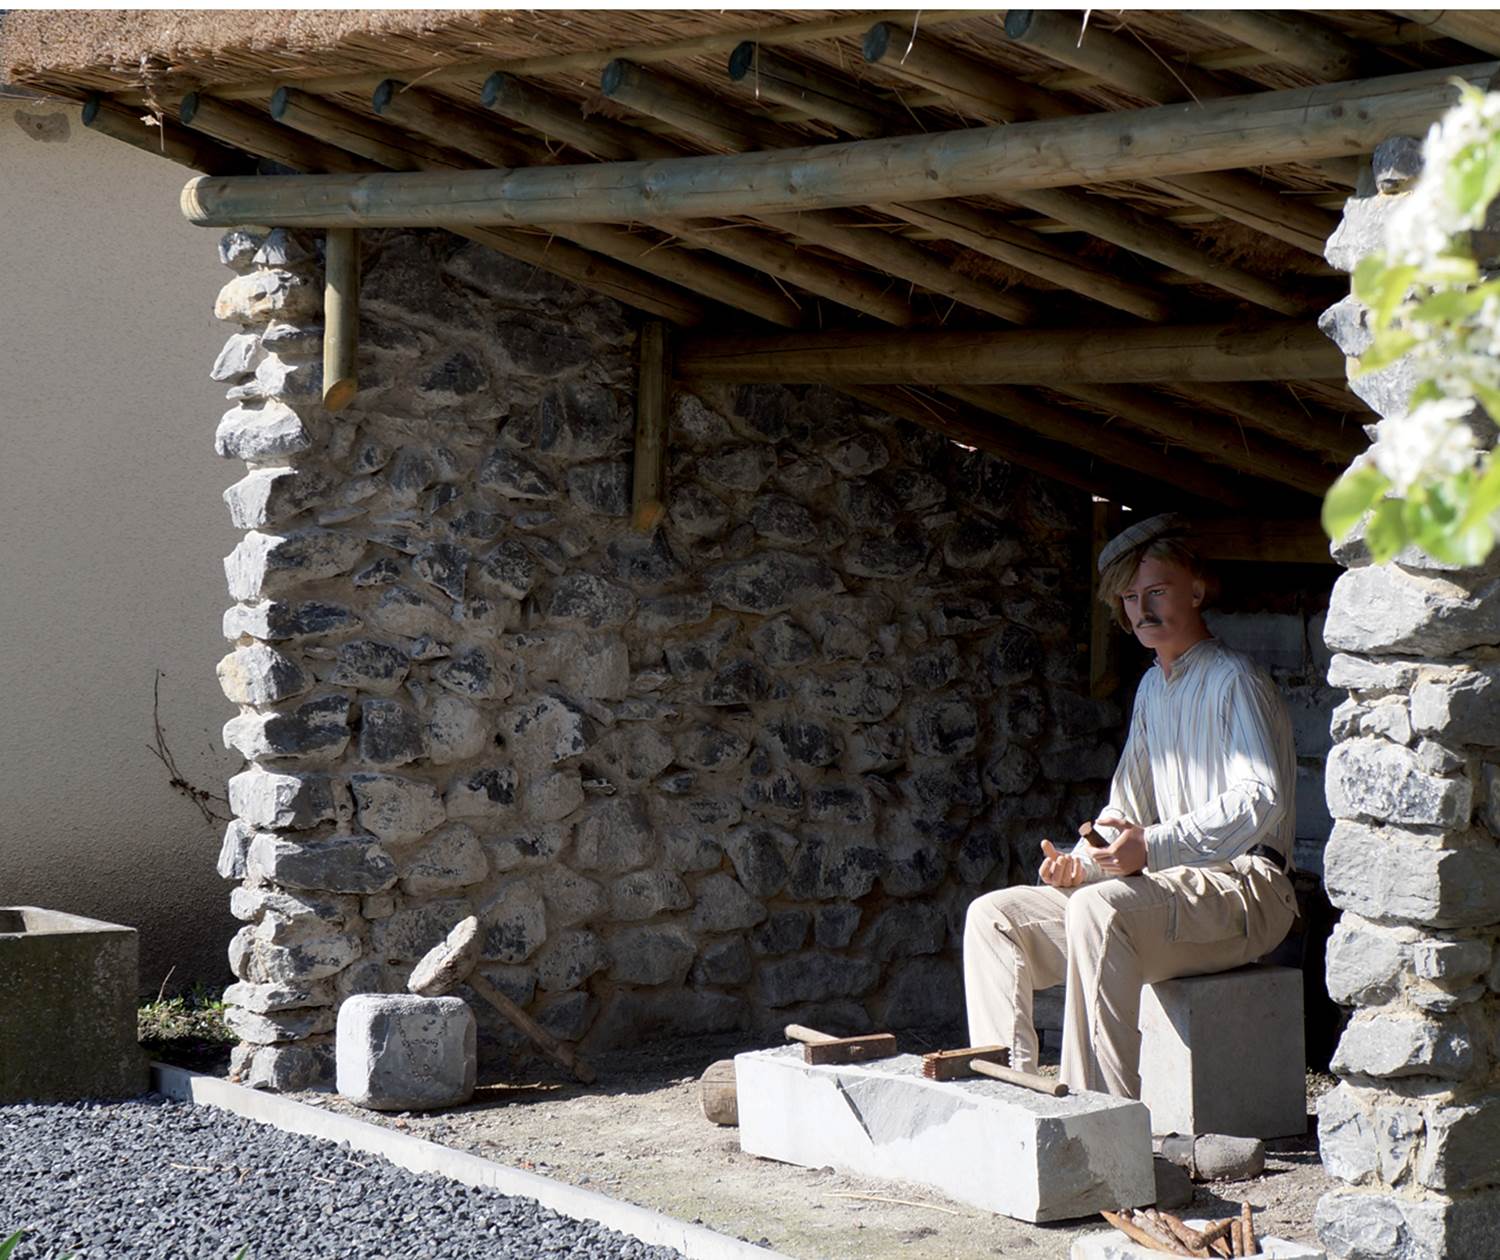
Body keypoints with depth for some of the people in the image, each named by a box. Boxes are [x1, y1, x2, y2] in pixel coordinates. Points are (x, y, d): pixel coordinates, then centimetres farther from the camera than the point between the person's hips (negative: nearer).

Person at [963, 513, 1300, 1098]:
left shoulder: (1234, 681, -5)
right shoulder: (1153, 688, 21)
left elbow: (1261, 801, -19)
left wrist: (1151, 847, -28)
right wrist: (1081, 861, 2)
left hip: (1243, 887, -9)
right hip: (1167, 886, 9)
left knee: (1099, 909, -36)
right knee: (993, 917, -3)